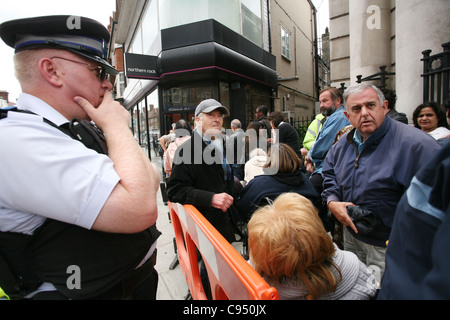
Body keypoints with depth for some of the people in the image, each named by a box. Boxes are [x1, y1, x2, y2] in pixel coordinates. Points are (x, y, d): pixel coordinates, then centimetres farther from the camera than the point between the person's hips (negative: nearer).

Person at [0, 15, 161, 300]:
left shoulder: (82, 129, 4)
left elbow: (151, 180, 6)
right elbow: (140, 209, -35)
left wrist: (116, 131, -9)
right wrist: (118, 126, -20)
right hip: (91, 291, -7)